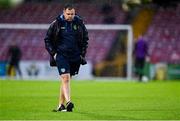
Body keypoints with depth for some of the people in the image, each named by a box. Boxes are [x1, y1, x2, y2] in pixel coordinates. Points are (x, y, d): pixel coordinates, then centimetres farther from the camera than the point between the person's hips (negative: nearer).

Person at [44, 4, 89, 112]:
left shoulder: (79, 23, 3)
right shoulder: (57, 24, -3)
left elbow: (85, 38, 16)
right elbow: (47, 39, 5)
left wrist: (82, 53, 9)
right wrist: (53, 53, -3)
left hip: (75, 56, 3)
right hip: (61, 55, -3)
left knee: (66, 80, 8)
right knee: (65, 78, -18)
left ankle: (61, 105, 16)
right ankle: (68, 102, -28)